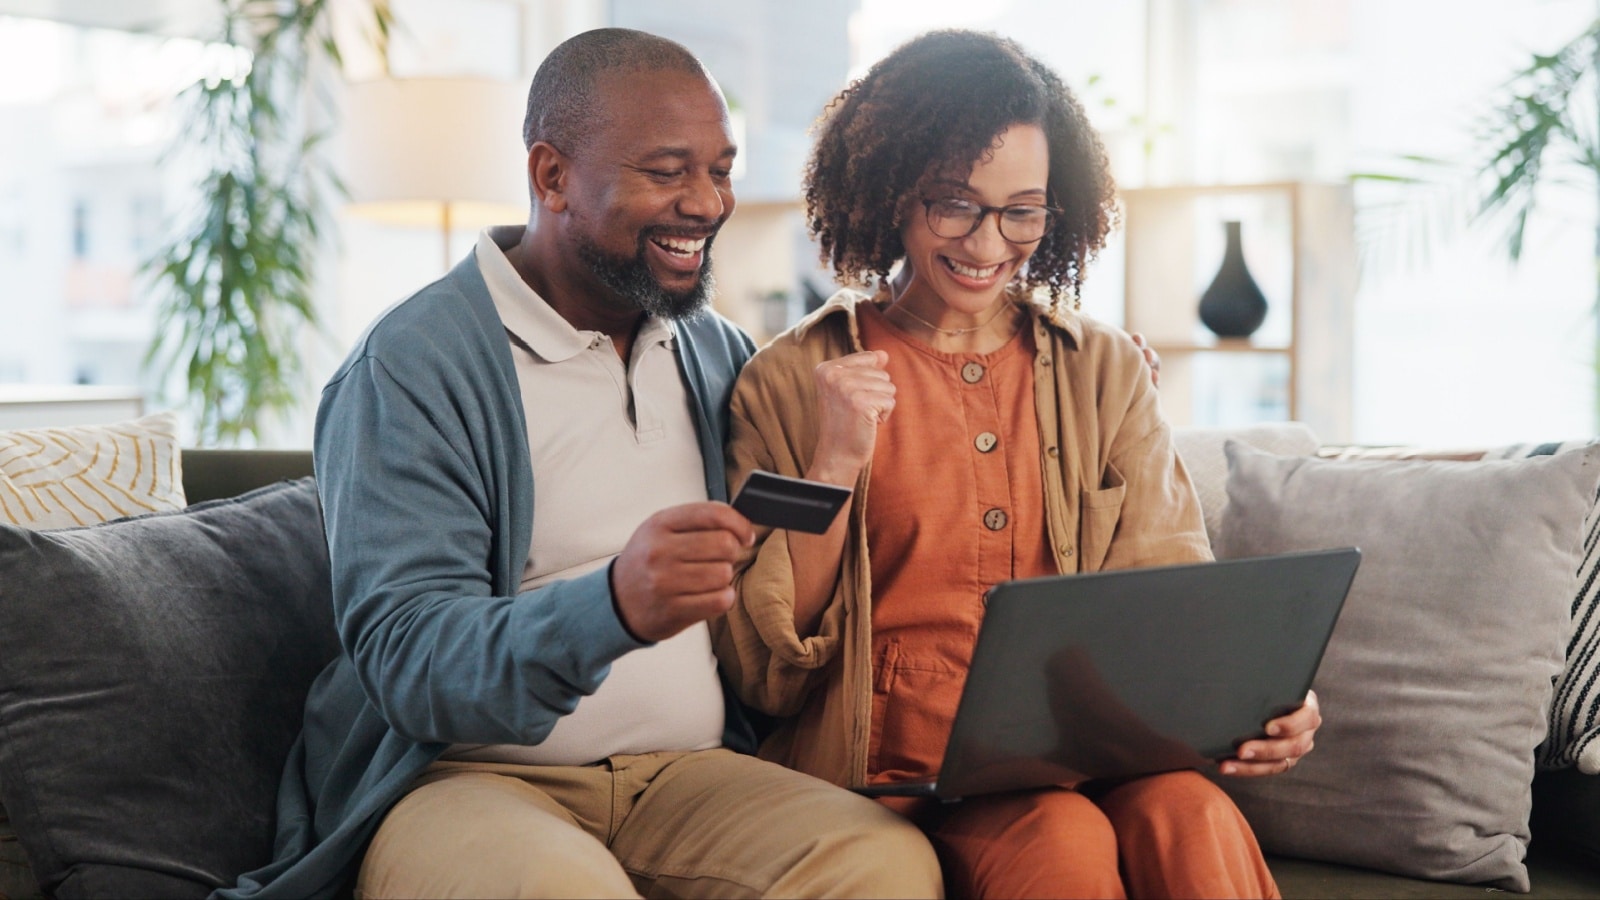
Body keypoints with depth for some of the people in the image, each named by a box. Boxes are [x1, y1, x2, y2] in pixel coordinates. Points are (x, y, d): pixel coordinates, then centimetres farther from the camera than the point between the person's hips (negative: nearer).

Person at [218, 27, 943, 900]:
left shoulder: (721, 355, 13)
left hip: (688, 771, 5)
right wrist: (614, 607, -34)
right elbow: (404, 658, -17)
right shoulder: (412, 366, -7)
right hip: (467, 777, -4)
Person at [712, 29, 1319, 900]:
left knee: (1190, 812, -30)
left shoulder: (1105, 371, 15)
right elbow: (766, 671, 2)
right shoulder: (792, 383, 5)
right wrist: (835, 469, -11)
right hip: (896, 763, -2)